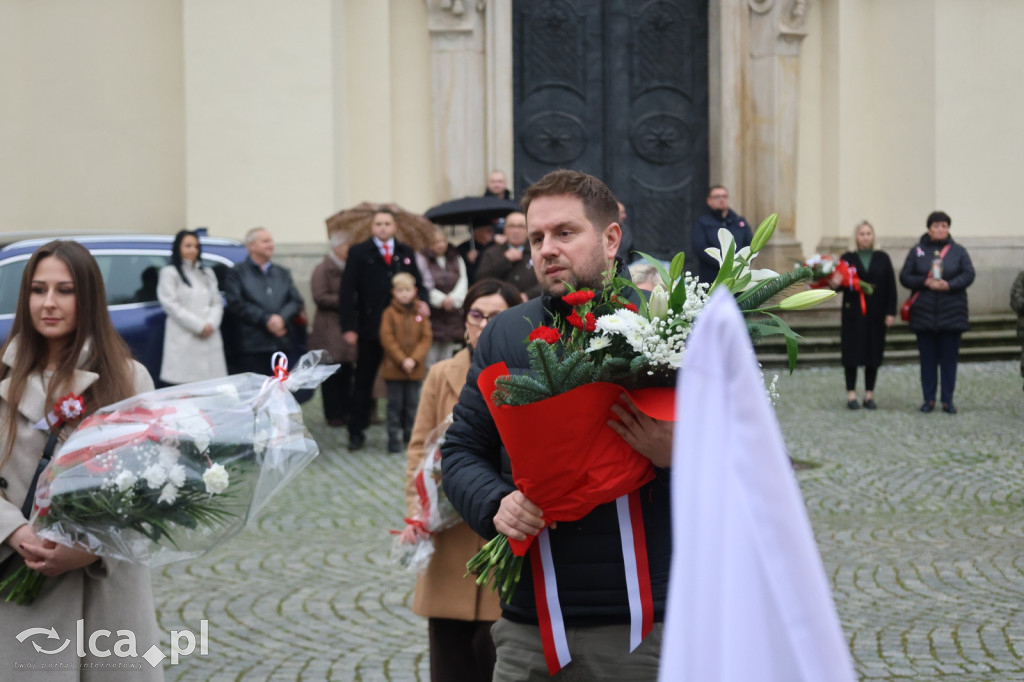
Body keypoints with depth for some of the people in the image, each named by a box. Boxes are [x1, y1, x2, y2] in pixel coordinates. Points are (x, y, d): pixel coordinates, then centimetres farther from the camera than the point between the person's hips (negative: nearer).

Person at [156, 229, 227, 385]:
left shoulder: (207, 273, 23)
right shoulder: (169, 273, 6)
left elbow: (217, 303, 15)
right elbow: (171, 305, -3)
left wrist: (211, 324, -6)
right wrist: (199, 326, -9)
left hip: (210, 337, 5)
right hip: (184, 341, -5)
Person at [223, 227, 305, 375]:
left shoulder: (283, 273, 21)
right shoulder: (237, 273, 5)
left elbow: (297, 301, 10)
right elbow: (236, 304, -8)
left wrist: (282, 318, -9)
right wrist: (266, 320, -12)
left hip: (281, 345, 5)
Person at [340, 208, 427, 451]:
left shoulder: (406, 253, 12)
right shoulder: (359, 253, 3)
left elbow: (418, 283, 15)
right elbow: (347, 291, -2)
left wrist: (422, 302, -8)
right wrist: (348, 327, -10)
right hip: (370, 329, -2)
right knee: (364, 381, 5)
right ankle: (356, 432, 10)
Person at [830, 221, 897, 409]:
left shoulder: (882, 259, 7)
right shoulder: (847, 258, 3)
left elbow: (891, 286, 5)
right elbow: (840, 283, -2)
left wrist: (891, 312, -2)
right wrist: (835, 284, -26)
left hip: (876, 314, 2)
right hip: (853, 314, -2)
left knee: (874, 352, 5)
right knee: (852, 352, -1)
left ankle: (869, 394, 13)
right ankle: (851, 394, 6)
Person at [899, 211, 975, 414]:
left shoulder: (958, 251, 5)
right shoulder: (917, 251, 5)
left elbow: (969, 274, -5)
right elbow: (904, 277, 0)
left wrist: (949, 285, -20)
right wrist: (925, 282, -15)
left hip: (951, 312, 0)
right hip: (924, 312, 0)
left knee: (949, 357, 2)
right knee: (928, 357, 4)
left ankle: (947, 400, 8)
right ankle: (929, 399, 11)